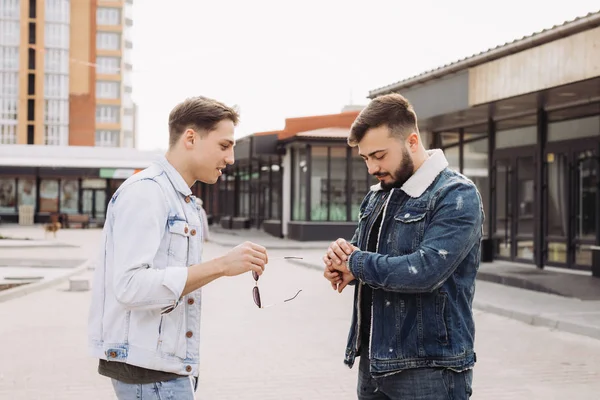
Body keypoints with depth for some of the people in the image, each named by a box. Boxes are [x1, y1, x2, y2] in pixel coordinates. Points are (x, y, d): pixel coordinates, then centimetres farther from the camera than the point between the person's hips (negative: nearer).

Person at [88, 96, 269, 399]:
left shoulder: (183, 201, 15)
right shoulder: (145, 192, -14)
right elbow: (130, 285, -24)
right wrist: (221, 266, -26)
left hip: (169, 365, 9)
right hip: (147, 365, -9)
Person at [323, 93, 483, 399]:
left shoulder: (457, 196, -13)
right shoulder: (377, 196, 12)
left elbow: (426, 270, -25)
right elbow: (355, 256, 18)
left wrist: (357, 264, -12)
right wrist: (337, 261, -6)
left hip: (429, 367, -7)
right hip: (373, 360, 7)